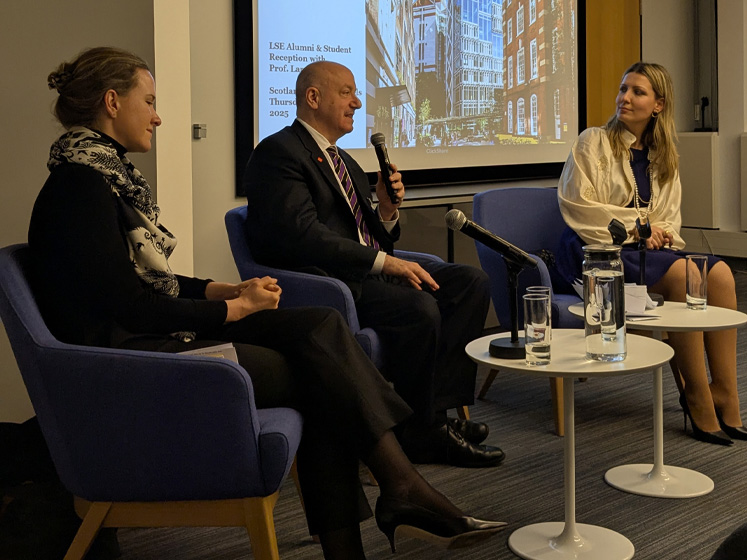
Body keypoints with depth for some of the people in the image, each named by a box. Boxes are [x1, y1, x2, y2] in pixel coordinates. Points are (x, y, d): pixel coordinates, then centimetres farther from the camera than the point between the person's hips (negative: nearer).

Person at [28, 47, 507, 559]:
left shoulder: (108, 173, 17)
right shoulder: (81, 183, -14)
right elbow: (127, 305, -19)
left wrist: (227, 289, 4)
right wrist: (236, 307, -9)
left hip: (162, 333, 9)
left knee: (321, 326, -9)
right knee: (322, 371, -14)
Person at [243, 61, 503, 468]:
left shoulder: (344, 162, 24)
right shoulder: (278, 152, -5)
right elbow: (302, 234, -20)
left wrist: (388, 210, 1)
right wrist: (383, 261, -23)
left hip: (368, 276, 9)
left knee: (470, 282, -8)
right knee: (420, 307, -31)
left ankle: (437, 407, -14)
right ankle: (421, 433, -13)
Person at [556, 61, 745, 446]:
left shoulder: (663, 156, 18)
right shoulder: (593, 142, 1)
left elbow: (669, 215, 20)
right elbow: (576, 205, -8)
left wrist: (662, 232, -5)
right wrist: (635, 225, -12)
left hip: (648, 246, 6)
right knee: (684, 274, -32)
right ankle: (697, 397, -24)